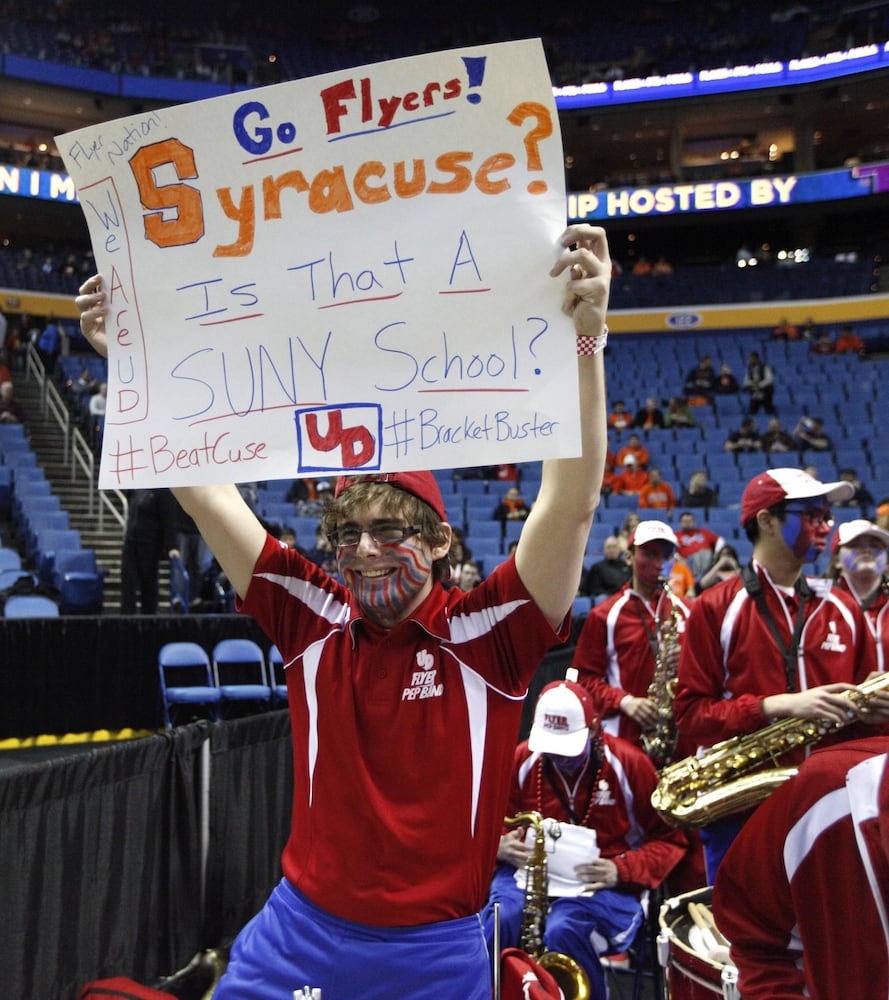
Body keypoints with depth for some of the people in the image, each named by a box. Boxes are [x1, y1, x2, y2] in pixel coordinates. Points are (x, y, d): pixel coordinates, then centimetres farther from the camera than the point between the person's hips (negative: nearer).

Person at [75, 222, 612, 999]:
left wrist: (584, 341, -35)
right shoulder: (315, 619, -6)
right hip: (299, 931, 3)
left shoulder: (486, 635, -14)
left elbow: (571, 503, -26)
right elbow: (202, 490, -5)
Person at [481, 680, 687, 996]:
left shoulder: (628, 764, -5)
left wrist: (621, 871, -16)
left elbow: (668, 839, 1)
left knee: (563, 931, -33)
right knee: (500, 920, -30)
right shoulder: (522, 759, 1)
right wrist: (500, 846, -11)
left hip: (602, 883, -2)